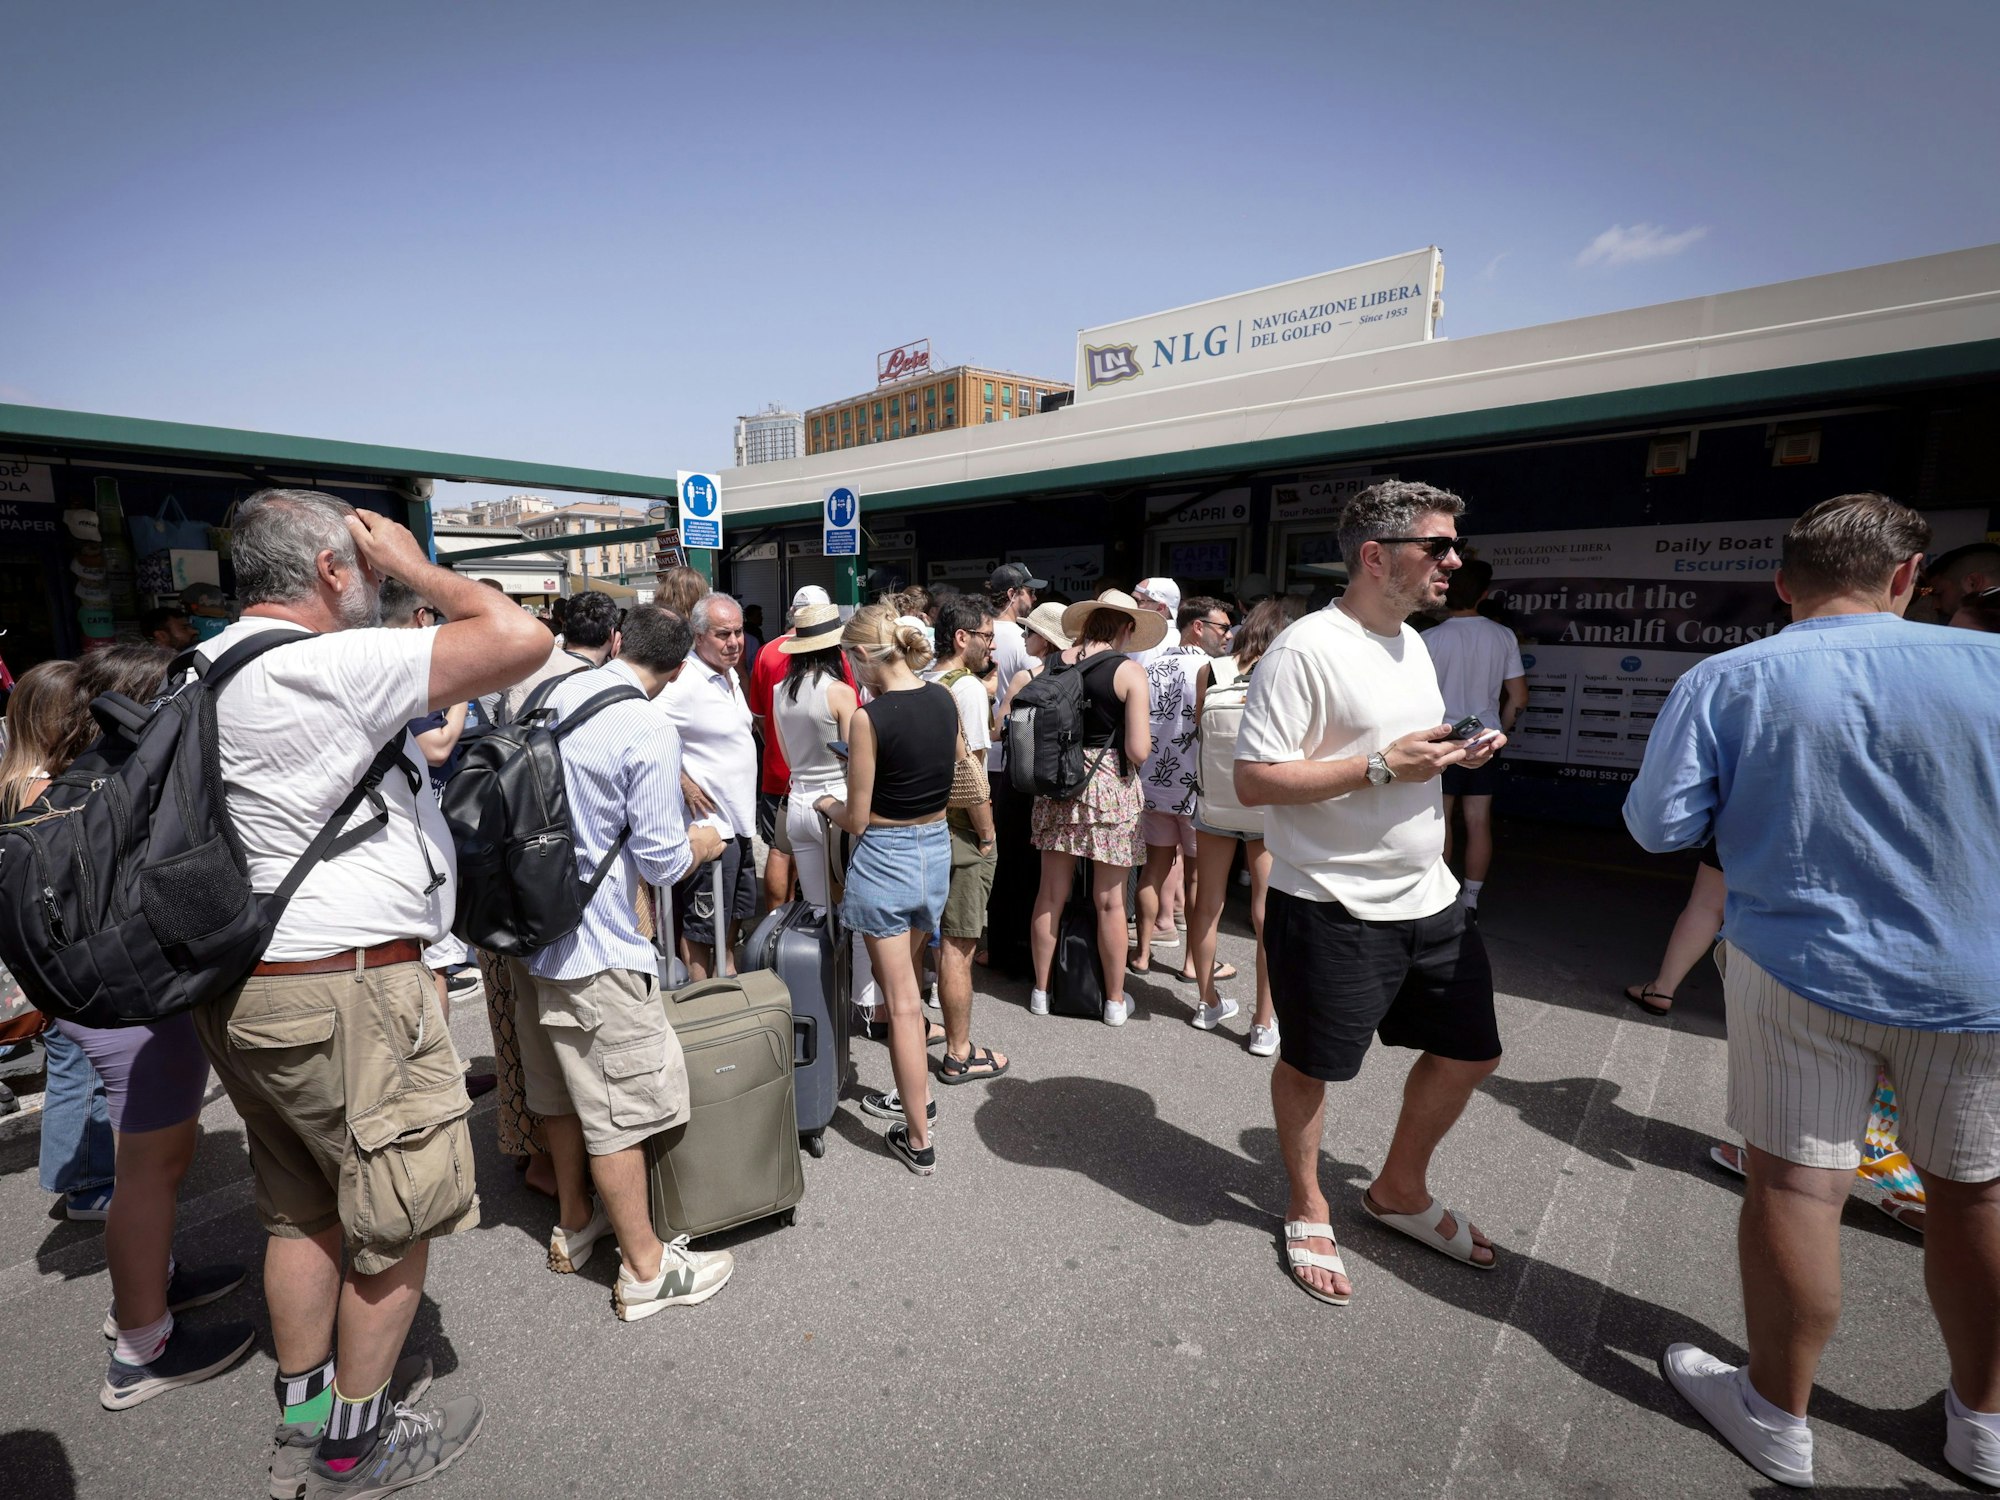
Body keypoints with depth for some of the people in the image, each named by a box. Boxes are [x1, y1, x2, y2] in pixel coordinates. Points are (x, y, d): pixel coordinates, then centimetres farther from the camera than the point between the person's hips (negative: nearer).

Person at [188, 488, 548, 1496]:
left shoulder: (208, 671, 10)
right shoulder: (328, 665, -21)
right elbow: (519, 638, -27)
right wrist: (416, 567, -12)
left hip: (244, 987, 10)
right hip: (343, 992, -9)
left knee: (302, 1208, 22)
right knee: (394, 1223, 9)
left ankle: (303, 1415, 39)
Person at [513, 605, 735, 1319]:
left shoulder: (555, 693, 4)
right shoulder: (650, 732, -19)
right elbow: (661, 863, -16)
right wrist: (698, 844, 5)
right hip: (595, 946, -8)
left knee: (562, 1089, 23)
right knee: (621, 1108, 4)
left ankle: (573, 1223, 42)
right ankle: (645, 1270, 19)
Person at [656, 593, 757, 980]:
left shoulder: (730, 677, 9)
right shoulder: (685, 684, -20)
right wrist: (683, 784, -21)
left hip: (740, 823, 9)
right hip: (709, 826, -9)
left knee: (731, 919, 22)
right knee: (701, 929, 5)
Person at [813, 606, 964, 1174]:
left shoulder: (869, 718, -19)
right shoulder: (944, 699, -2)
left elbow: (856, 820, -13)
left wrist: (827, 804, 6)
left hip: (885, 858, -6)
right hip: (937, 850, 7)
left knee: (901, 1003, 5)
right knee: (905, 982, 26)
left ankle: (918, 1140, 16)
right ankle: (919, 1093, 41)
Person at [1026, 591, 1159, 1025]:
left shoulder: (1053, 666, 2)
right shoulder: (1128, 670, -11)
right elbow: (1139, 751, -15)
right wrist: (1127, 744, 6)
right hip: (1110, 785, -4)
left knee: (1051, 894, 13)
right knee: (1110, 901, 8)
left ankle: (1041, 990, 26)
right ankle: (1115, 999, 22)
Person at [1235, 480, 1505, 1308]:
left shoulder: (1411, 641, 11)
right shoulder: (1306, 649, -18)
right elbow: (1253, 780, -23)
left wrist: (1456, 752, 2)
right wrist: (1384, 765, -24)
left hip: (1428, 897, 9)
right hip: (1333, 908, -8)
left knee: (1470, 1049, 18)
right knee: (1309, 1066, 10)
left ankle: (1399, 1190, 42)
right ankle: (1308, 1210, 37)